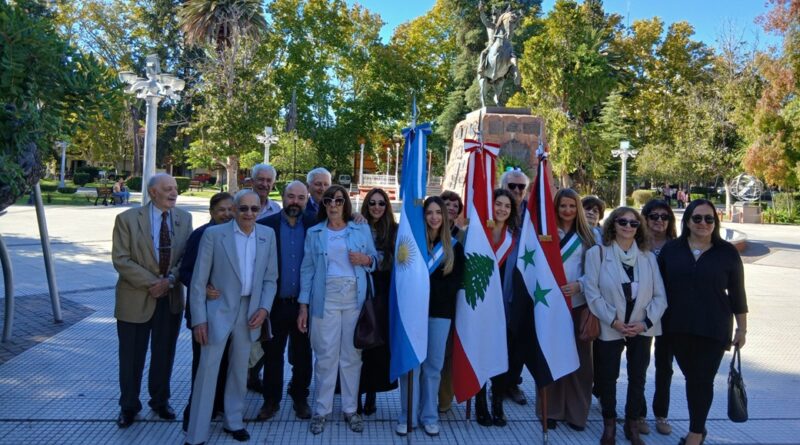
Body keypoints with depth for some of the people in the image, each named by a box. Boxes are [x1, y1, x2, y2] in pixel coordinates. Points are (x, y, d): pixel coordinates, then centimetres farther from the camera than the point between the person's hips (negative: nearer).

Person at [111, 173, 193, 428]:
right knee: (132, 357, 10)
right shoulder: (128, 219, -7)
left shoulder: (184, 219, 2)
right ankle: (129, 406, 29)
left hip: (171, 298, 3)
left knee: (164, 355, 15)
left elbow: (187, 256, 1)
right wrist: (152, 282, -18)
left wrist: (170, 280, -15)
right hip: (136, 299, -2)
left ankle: (160, 401, 34)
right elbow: (120, 259, -12)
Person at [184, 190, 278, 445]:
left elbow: (270, 278, 7)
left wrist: (264, 308, -7)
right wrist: (199, 319, -11)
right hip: (218, 310, -3)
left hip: (250, 311, 4)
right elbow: (199, 280, -7)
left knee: (240, 369, 16)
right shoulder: (214, 234, -8)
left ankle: (233, 421, 33)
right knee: (208, 370, 0)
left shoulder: (268, 235, 2)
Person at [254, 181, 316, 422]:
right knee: (272, 354, 11)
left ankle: (300, 398, 29)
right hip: (275, 303, 0)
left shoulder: (314, 226, 0)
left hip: (303, 303, 1)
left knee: (302, 355, 12)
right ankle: (271, 400, 27)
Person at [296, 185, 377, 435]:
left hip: (355, 298, 0)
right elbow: (307, 269, 6)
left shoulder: (362, 229, 7)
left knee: (352, 354, 6)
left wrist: (366, 260, -12)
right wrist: (303, 305, 1)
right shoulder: (314, 233, 8)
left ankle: (350, 409, 18)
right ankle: (321, 410, 16)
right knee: (325, 354, 3)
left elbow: (375, 260, 12)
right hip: (325, 299, 0)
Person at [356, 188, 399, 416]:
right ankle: (356, 394, 11)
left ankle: (371, 393, 17)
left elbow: (393, 261, -3)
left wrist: (368, 260, -18)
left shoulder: (393, 230, 4)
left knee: (378, 342, 3)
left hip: (382, 294, 0)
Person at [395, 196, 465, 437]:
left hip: (440, 311, 1)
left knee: (433, 364, 6)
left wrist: (432, 288, -10)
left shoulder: (454, 246, 8)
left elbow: (457, 281, 3)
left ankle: (429, 416, 18)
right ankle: (407, 416, 11)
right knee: (411, 363, -1)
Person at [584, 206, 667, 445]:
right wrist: (613, 321, -15)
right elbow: (592, 292, -11)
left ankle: (633, 425, 27)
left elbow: (660, 295, 1)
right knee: (607, 378, 8)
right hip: (610, 329, -2)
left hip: (641, 329, 3)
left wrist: (646, 322, -11)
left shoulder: (648, 256, 2)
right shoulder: (597, 253, -7)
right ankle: (609, 425, 26)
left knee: (638, 378, 11)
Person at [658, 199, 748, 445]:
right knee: (691, 378, 11)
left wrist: (742, 328, 5)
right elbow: (659, 287, 5)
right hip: (678, 328, 2)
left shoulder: (727, 252, -2)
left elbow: (737, 293, 3)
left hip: (713, 330, -1)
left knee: (702, 380, 3)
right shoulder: (671, 249, 1)